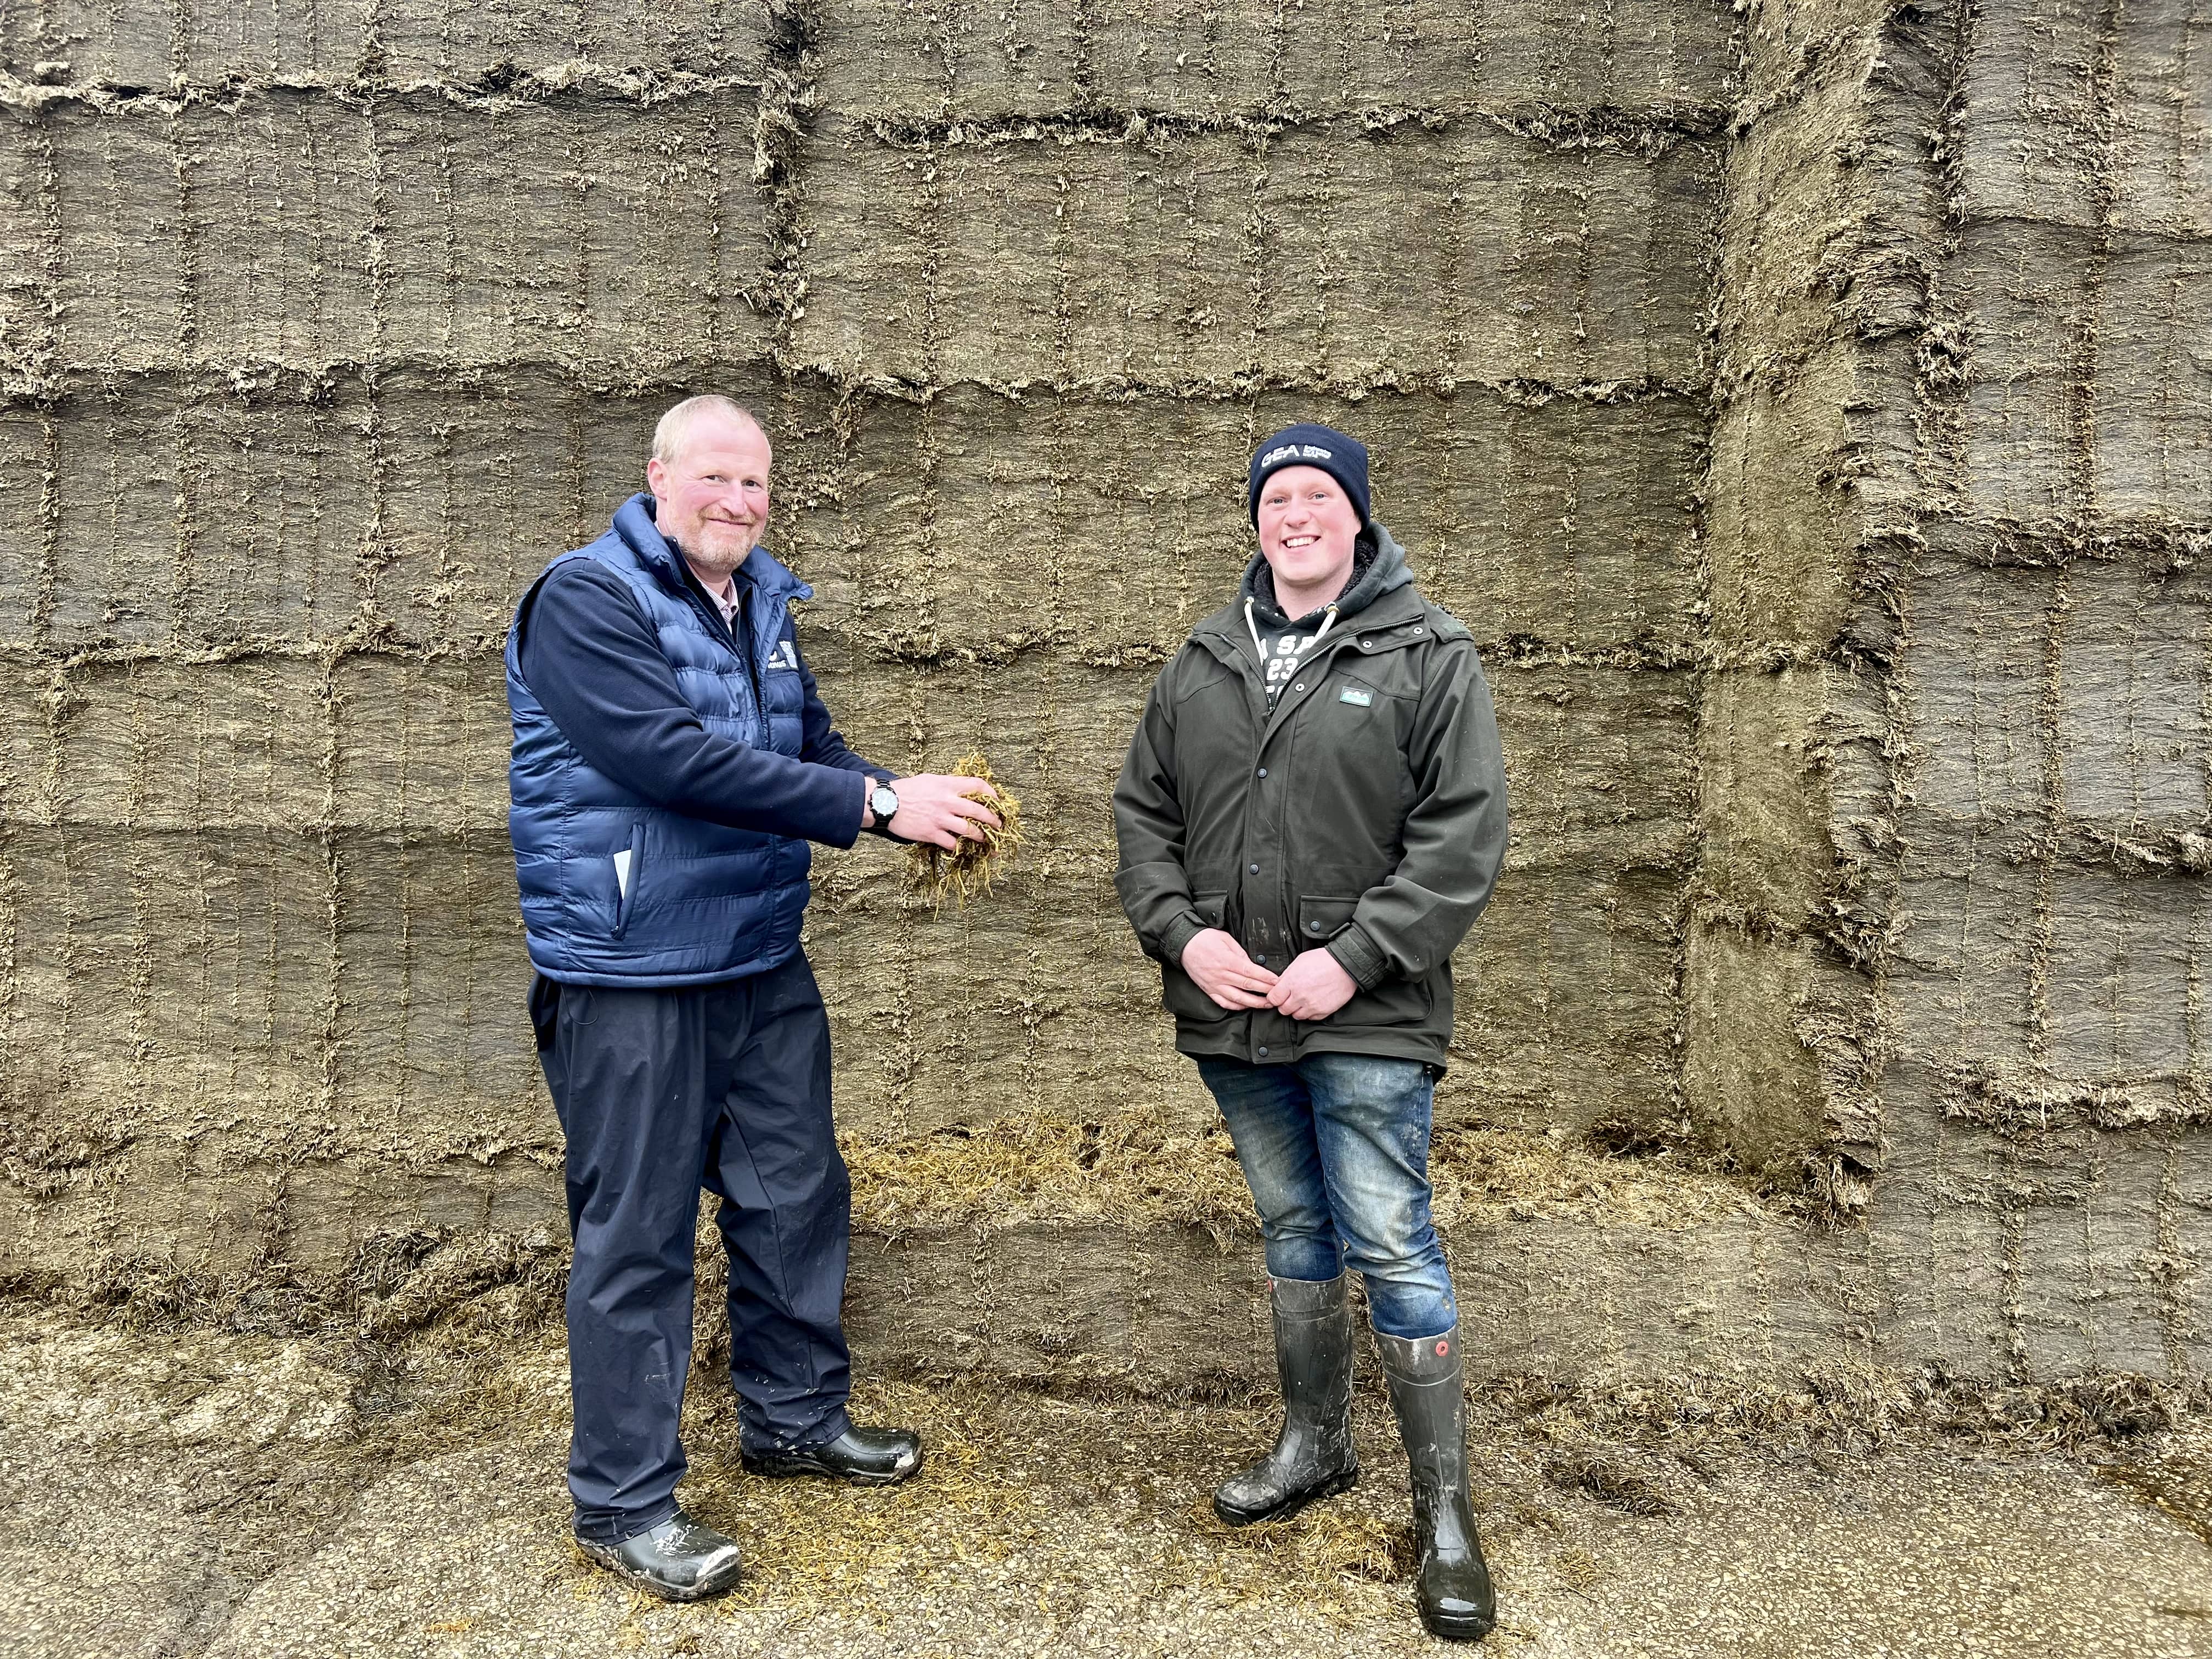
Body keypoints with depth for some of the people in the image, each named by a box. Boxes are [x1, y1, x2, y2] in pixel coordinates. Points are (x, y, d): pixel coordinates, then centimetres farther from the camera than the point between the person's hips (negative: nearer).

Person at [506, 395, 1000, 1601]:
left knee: (796, 1194, 17)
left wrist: (919, 810, -8)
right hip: (629, 976, -8)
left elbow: (811, 752, 12)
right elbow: (679, 759, -26)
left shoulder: (760, 606, 11)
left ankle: (795, 1416, 38)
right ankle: (622, 1503, 20)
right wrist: (879, 802, -27)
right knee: (638, 1233, 2)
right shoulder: (588, 599, -14)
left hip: (763, 964, 8)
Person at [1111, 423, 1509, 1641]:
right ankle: (1315, 1444, 38)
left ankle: (1445, 1510, 16)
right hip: (1233, 1011, 5)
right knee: (1292, 1232, 19)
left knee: (1391, 1248, 0)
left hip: (1365, 1018, -4)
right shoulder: (1204, 662, 9)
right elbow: (1143, 811, 11)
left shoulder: (1428, 657, -5)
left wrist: (1353, 959, -18)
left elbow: (1463, 837, -11)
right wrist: (1181, 933, -5)